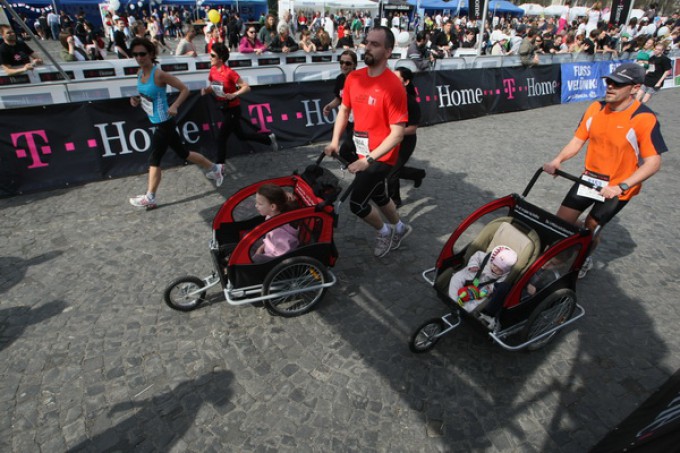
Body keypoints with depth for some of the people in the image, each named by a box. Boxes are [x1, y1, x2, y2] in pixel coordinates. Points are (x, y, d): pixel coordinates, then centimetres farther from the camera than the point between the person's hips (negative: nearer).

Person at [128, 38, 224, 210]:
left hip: (164, 124, -9)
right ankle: (214, 168, 35)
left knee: (154, 160, -3)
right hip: (159, 123, 9)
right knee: (183, 152, 18)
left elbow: (185, 89, -17)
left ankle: (150, 198, 9)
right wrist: (136, 100, -1)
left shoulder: (159, 74, -19)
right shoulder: (140, 73, 6)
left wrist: (174, 106, -29)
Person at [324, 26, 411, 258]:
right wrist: (335, 141, -2)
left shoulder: (393, 86, -22)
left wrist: (368, 160, -27)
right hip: (362, 152, 7)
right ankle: (399, 228, 50)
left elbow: (397, 133, -23)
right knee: (377, 195, 23)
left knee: (357, 203, -5)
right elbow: (344, 109, 10)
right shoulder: (353, 77, -2)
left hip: (381, 156, -7)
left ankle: (385, 231, 25)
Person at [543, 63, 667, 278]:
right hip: (589, 178, 5)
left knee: (591, 226, 2)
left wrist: (620, 187, -30)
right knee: (561, 221, 1)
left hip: (618, 188, -4)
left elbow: (653, 162, -20)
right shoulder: (596, 108, -4)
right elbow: (578, 140, 1)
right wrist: (558, 160, -17)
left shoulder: (645, 119, -19)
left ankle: (584, 260, 34)